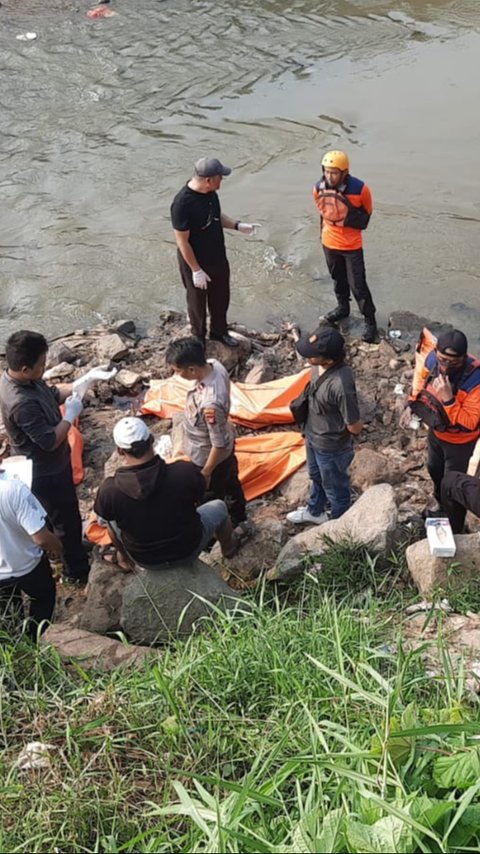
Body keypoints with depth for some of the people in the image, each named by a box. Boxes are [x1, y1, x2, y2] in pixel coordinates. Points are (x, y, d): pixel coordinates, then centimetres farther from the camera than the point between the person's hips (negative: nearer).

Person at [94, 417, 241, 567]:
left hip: (146, 561, 1)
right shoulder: (185, 471, -32)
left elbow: (102, 512, -5)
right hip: (189, 549, 0)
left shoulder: (109, 491, -30)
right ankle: (229, 547, 55)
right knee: (218, 506, 28)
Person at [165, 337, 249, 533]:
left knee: (212, 499, 20)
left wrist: (205, 473, -16)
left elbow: (218, 444, -31)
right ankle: (239, 522, 58)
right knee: (231, 483, 32)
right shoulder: (214, 365, -19)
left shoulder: (209, 403, -44)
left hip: (210, 456, -8)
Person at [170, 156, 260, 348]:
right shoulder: (182, 204, -32)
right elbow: (182, 242, -25)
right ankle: (199, 339, 40)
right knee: (198, 303, 16)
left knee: (221, 298, 24)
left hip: (218, 258, 7)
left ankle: (219, 332, 48)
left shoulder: (210, 192, -8)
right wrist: (196, 270, -20)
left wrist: (237, 226, 0)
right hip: (196, 263, -7)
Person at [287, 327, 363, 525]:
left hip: (331, 446, -8)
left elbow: (355, 427, -28)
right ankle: (315, 511, 59)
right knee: (317, 476, 32)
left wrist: (334, 427, -8)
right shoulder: (326, 367, -16)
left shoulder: (340, 385, -40)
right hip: (314, 436, 8)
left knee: (335, 487, 20)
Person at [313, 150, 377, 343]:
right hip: (329, 243, 4)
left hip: (351, 246, -4)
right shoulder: (319, 188, -11)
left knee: (357, 285, -1)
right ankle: (343, 307, 46)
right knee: (338, 279, 23)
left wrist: (347, 216, -18)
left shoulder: (360, 189, -22)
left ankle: (370, 320, 13)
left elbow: (365, 218, -8)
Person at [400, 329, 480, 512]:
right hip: (436, 432, 6)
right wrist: (411, 405, -11)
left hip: (458, 441, -6)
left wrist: (448, 399, -45)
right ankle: (441, 502, 60)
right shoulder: (432, 359, -22)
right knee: (434, 469, 30)